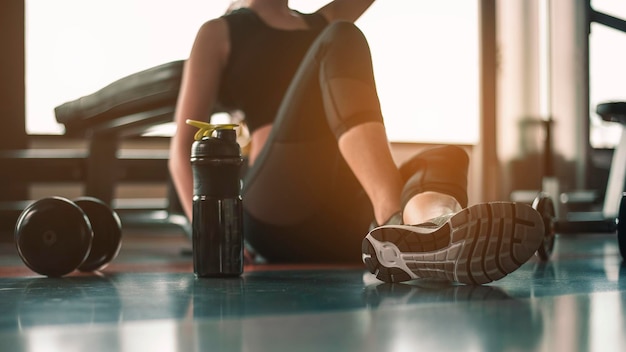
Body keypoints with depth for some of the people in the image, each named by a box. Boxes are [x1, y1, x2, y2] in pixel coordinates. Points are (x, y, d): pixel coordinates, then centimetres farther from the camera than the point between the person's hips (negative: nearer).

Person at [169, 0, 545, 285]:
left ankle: (426, 227, -58)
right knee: (342, 39, -21)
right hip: (277, 212, -5)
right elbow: (183, 148, 7)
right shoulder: (220, 34, 17)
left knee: (449, 158, -19)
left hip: (344, 228, 6)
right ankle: (396, 220, -47)